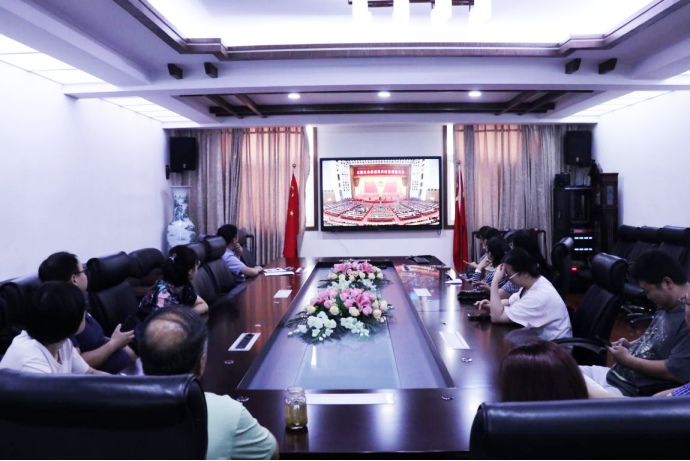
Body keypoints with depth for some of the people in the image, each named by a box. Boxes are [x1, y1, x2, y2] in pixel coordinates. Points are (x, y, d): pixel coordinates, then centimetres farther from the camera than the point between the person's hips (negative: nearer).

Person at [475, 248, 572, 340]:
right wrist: (493, 305, -5)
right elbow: (512, 301, 16)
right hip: (540, 338, 7)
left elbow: (496, 317, -29)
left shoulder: (539, 296, -29)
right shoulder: (531, 282, -3)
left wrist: (495, 281, -26)